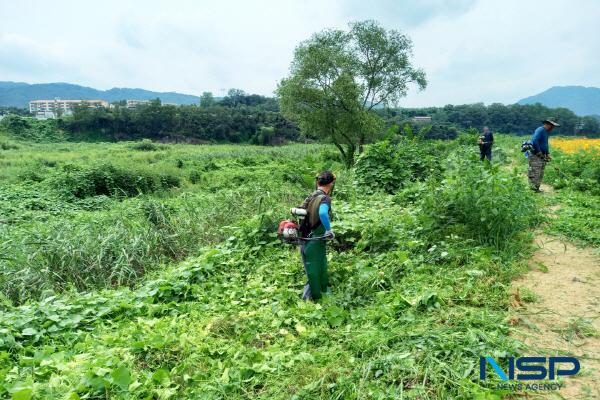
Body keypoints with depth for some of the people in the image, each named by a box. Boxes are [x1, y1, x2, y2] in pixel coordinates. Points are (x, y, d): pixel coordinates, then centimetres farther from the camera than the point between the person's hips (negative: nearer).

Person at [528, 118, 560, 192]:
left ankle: (537, 188, 16)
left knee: (540, 175, 10)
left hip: (542, 157, 10)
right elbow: (534, 141, -27)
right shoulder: (540, 130, -12)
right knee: (535, 174, -10)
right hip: (535, 156, -10)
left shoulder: (546, 132, 19)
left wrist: (548, 154, 17)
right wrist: (539, 152, -20)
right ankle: (533, 189, -7)